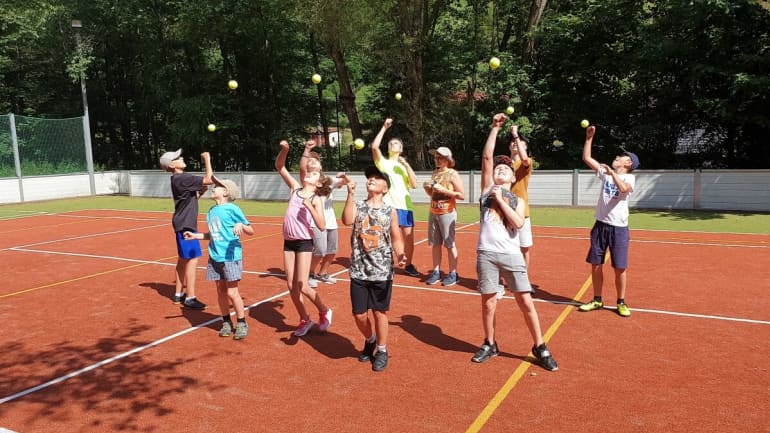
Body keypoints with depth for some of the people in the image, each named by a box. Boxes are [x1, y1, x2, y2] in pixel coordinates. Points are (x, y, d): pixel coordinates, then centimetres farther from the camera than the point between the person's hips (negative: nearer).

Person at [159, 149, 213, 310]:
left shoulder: (179, 179, 13)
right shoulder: (182, 178, -18)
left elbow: (193, 197, 20)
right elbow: (209, 180, -27)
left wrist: (202, 190, 3)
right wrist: (207, 159, -16)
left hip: (184, 224, 11)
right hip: (186, 224, -11)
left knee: (183, 259, 16)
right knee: (192, 259, -9)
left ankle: (179, 294, 26)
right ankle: (190, 298, -6)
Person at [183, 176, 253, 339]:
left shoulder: (232, 209, -9)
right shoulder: (211, 211, 11)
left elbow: (251, 231, -10)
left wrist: (240, 225, -28)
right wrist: (195, 235, 14)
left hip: (231, 256, -6)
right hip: (215, 257, 6)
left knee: (232, 292, -3)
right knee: (220, 290, 12)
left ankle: (242, 324, 12)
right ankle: (226, 322, 25)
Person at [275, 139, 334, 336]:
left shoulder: (316, 200, -7)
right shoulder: (295, 188, 6)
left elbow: (322, 226, -17)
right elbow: (280, 167, 8)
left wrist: (309, 207, -24)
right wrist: (284, 150, -9)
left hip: (304, 242, -5)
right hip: (289, 241, 6)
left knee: (302, 286, -6)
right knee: (291, 285, 8)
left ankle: (324, 311, 18)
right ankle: (305, 319, 24)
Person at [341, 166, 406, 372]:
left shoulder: (390, 211, 1)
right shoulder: (357, 206, 0)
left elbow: (396, 239, 4)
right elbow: (347, 221, -21)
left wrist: (400, 254, -16)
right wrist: (350, 193, -26)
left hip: (382, 272, -1)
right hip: (359, 272, 1)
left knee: (380, 312, 7)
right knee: (359, 315, 9)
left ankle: (382, 351, 27)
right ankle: (370, 341, 38)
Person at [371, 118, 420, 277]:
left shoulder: (404, 166, 17)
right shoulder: (383, 162, 9)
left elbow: (414, 185, 4)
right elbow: (374, 146, -11)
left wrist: (407, 165, -3)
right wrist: (384, 128, -7)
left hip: (405, 205, 3)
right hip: (388, 205, -3)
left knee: (409, 236, 5)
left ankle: (408, 265, 22)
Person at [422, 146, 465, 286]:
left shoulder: (453, 174, -7)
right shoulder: (435, 173, 13)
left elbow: (462, 195, -13)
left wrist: (444, 190, -18)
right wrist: (427, 188, 2)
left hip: (447, 213, -7)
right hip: (433, 213, 7)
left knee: (450, 244, -3)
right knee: (435, 243, 7)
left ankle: (453, 274, 3)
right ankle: (436, 272, 15)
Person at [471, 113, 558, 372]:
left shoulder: (517, 200, 11)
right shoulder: (487, 189, 11)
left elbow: (518, 224, -8)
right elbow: (486, 157, 2)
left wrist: (501, 200, -6)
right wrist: (495, 128, 2)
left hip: (511, 255, 0)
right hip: (486, 254, 0)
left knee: (526, 302, 2)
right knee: (488, 303, 7)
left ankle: (540, 348, 17)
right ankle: (490, 345, 27)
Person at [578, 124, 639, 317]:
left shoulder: (629, 177, -4)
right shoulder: (605, 172, 11)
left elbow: (624, 189, -26)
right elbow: (586, 158, 11)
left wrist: (612, 172, -30)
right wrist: (589, 137, 7)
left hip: (619, 228, -5)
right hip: (600, 225, 5)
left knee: (620, 268, 0)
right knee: (595, 264, 6)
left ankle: (621, 303, 15)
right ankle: (597, 300, 19)